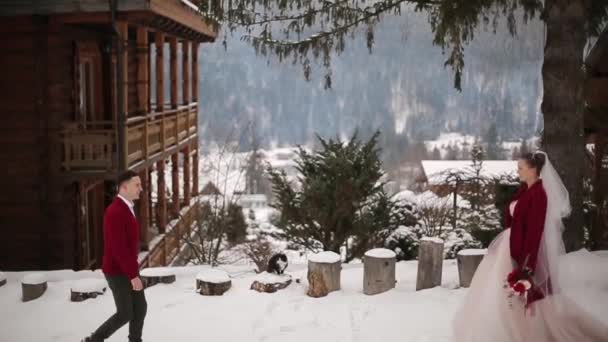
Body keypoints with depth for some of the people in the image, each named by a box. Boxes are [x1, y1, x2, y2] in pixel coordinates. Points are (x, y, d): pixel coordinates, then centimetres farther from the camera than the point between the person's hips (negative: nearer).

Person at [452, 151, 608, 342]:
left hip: (525, 249, -9)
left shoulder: (539, 194, -20)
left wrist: (527, 263, -22)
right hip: (512, 245, 9)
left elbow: (535, 231, -22)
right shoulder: (525, 189, 7)